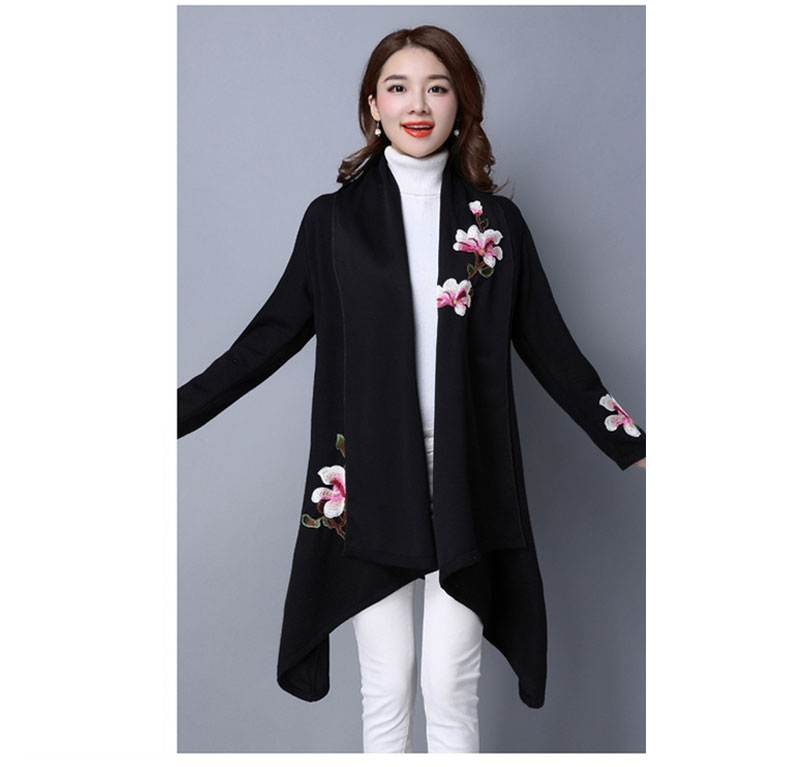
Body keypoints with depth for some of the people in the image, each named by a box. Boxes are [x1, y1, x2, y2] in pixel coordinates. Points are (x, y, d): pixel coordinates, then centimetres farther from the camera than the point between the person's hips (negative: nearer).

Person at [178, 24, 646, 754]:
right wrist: (180, 412, 1)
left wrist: (631, 444, 8)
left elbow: (549, 346, 9)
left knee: (451, 686, 3)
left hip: (466, 479, 0)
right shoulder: (334, 218, 6)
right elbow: (272, 334, 6)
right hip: (370, 480, 0)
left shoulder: (496, 221, 7)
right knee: (387, 685, 6)